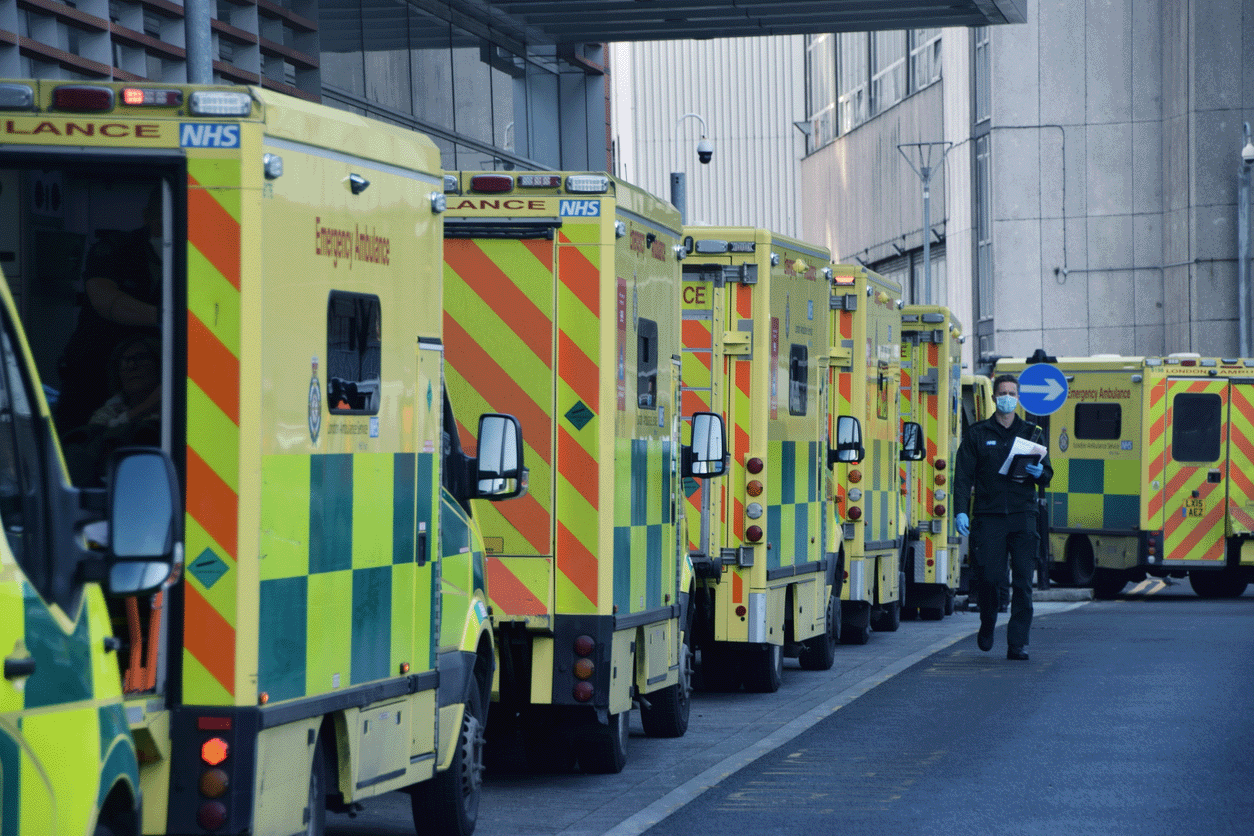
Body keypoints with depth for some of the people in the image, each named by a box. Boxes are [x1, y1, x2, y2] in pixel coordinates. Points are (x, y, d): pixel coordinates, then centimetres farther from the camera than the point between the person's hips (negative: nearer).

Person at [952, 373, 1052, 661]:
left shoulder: (1032, 433, 15)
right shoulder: (977, 434, 10)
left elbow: (1048, 474, 17)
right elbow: (963, 475, 4)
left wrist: (1039, 473, -8)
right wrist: (960, 511, -8)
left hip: (1023, 516, 1)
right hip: (987, 515, -1)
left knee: (1022, 582, -6)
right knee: (986, 577, -6)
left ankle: (1018, 643, -3)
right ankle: (987, 626, 22)